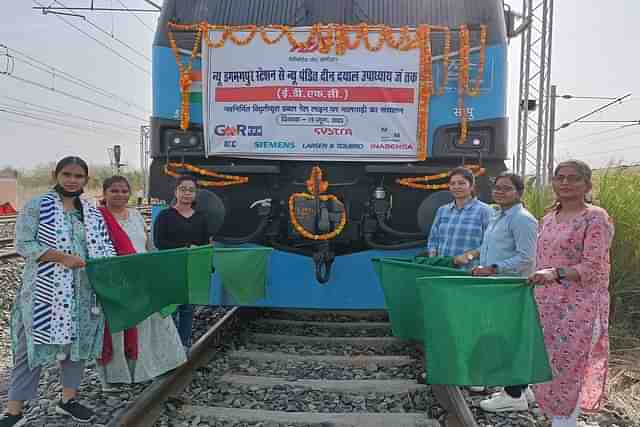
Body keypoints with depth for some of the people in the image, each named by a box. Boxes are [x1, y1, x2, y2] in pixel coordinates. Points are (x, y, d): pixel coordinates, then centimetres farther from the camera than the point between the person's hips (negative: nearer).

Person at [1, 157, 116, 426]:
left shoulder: (93, 214, 11)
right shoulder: (36, 206, -3)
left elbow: (105, 247, 9)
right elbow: (24, 245, -10)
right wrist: (62, 257, -21)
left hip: (83, 292, 5)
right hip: (45, 291, -5)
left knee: (77, 341, 13)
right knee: (34, 345, -1)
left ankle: (68, 399, 28)